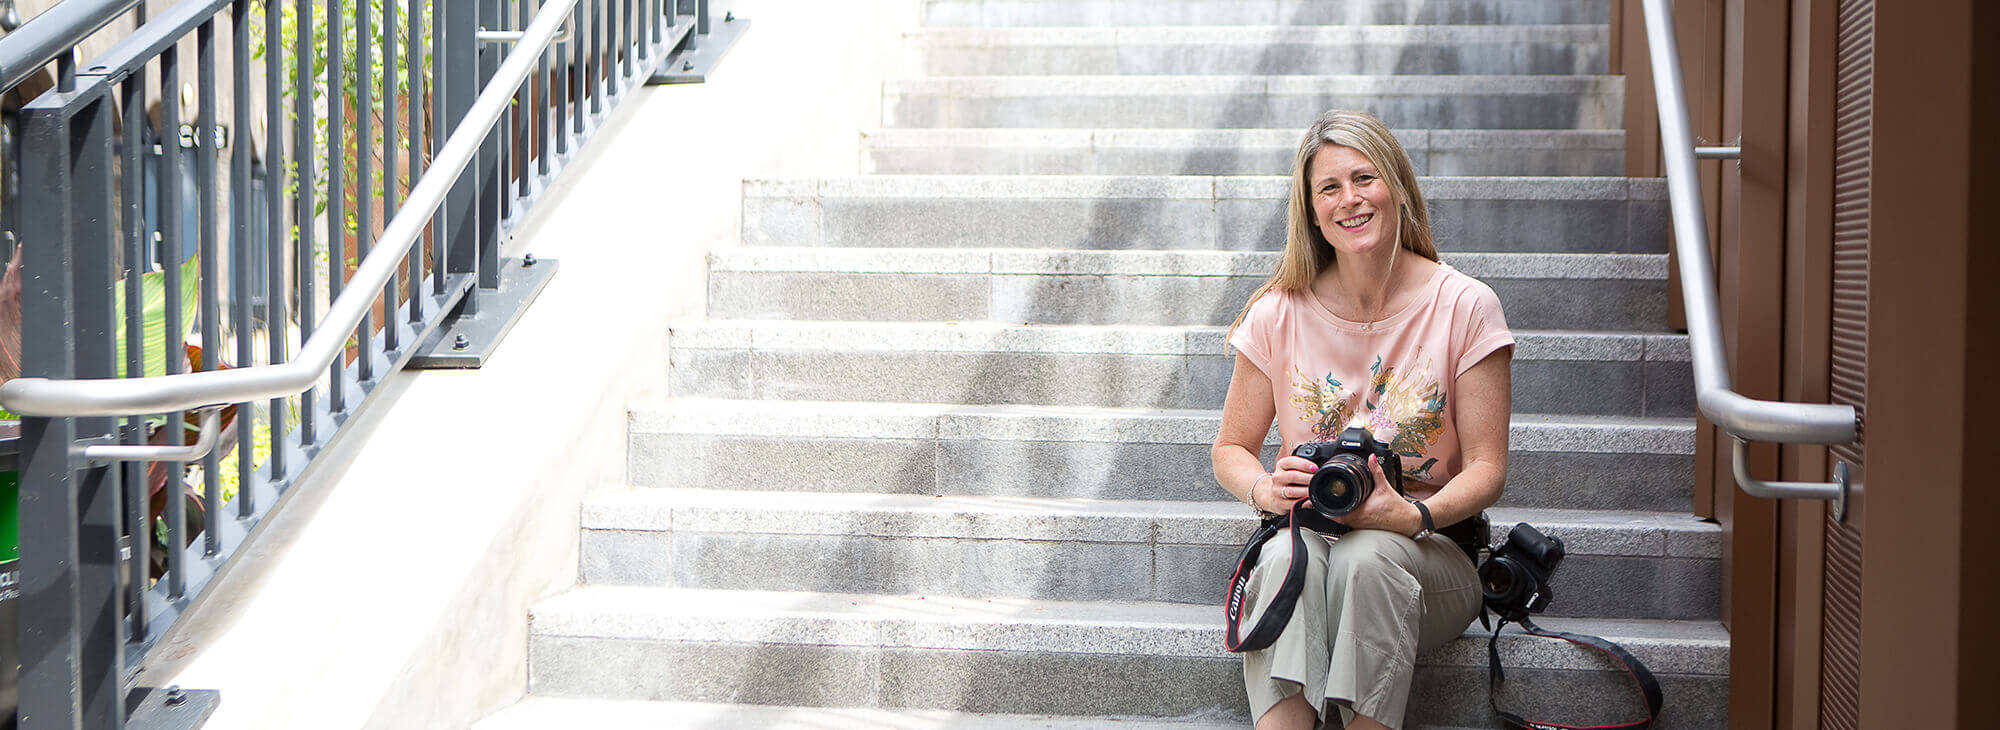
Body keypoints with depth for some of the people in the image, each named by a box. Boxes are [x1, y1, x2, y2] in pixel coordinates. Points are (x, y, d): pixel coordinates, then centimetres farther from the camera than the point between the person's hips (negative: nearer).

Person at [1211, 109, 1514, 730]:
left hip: (1426, 544, -1)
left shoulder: (1464, 307, -4)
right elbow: (1231, 448, 8)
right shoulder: (1279, 313, 1)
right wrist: (1266, 488, -16)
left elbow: (1487, 467, -4)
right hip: (1309, 527, 1)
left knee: (1369, 556, -36)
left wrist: (1415, 515, -24)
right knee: (1289, 553, -35)